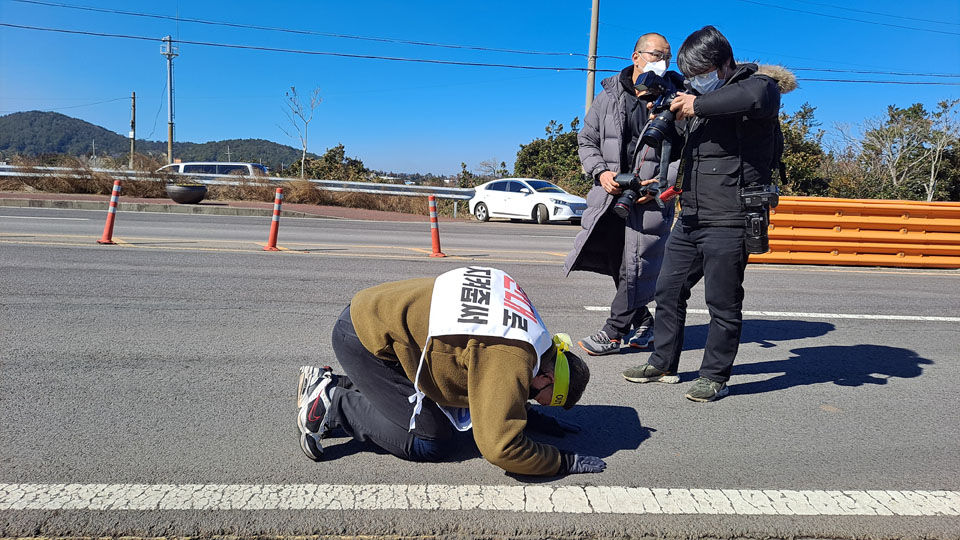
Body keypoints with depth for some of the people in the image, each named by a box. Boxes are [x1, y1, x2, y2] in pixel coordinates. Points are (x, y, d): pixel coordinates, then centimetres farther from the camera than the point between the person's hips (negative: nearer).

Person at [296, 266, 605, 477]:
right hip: (363, 337, -10)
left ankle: (330, 384, 21)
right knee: (433, 444, -5)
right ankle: (333, 406, 3)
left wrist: (539, 420, 18)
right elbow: (501, 448, -23)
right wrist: (565, 462, -10)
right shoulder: (512, 362, -24)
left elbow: (492, 393, 23)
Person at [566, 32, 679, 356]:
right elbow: (587, 140, 13)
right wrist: (600, 172, -4)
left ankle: (614, 333, 6)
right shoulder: (609, 96, 8)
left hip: (652, 198, -3)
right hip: (611, 193, 4)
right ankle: (642, 321, 28)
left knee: (636, 267, -5)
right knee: (617, 264, 10)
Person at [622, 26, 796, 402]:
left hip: (727, 223, -8)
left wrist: (697, 105, -23)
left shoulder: (756, 85, -6)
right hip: (690, 217, 8)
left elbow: (757, 97, -33)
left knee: (723, 304, 0)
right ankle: (662, 364, 26)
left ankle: (715, 377, 13)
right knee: (668, 290, 12)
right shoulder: (702, 95, 18)